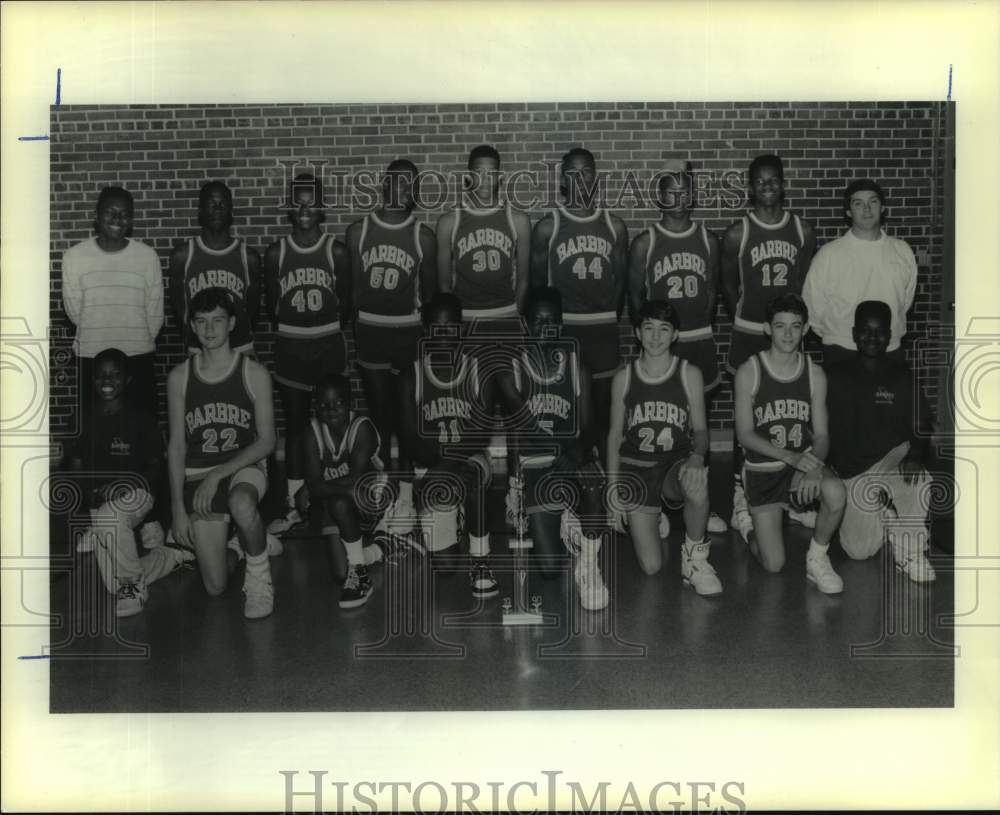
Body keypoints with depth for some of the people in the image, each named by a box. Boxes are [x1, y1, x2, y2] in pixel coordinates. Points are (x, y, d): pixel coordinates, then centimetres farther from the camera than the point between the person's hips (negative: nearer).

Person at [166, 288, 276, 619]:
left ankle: (259, 578, -13)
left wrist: (219, 474, -18)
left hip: (244, 467, -2)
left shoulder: (254, 374, -5)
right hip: (197, 475, 2)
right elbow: (176, 446, 2)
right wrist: (178, 508, -4)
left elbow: (266, 442, -7)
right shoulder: (179, 377, 0)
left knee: (242, 506, -41)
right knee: (215, 587, -2)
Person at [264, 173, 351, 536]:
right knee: (295, 424, 3)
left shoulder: (336, 252, -3)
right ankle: (293, 504, 7)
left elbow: (346, 305, 0)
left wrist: (324, 321, -8)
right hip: (291, 346, 1)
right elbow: (272, 307, 2)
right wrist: (294, 318, -8)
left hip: (329, 345, -1)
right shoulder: (276, 253, 0)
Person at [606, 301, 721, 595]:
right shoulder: (623, 378, 4)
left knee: (697, 483, -41)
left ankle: (695, 557, -14)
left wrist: (698, 455, -20)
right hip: (636, 468, 1)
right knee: (651, 567, -8)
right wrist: (613, 491, 2)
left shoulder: (689, 374, 2)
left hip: (677, 462, -1)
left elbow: (700, 429, 4)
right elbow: (615, 435, 8)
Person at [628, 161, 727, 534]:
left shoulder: (708, 240, 5)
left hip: (700, 341, 3)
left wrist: (703, 331, 4)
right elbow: (635, 296, 0)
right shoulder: (645, 242, -2)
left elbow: (712, 291, 9)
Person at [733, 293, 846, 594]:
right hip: (763, 469, -2)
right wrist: (790, 457, -26)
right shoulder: (749, 372, -10)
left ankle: (817, 558, -7)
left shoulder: (814, 375, -1)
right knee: (773, 565, -7)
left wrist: (814, 467, -23)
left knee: (836, 491, -34)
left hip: (804, 461, 2)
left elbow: (821, 434, -1)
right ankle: (752, 530, 30)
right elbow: (745, 434, -12)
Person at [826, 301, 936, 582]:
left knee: (919, 480, -37)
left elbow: (922, 428, 1)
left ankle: (911, 552, -12)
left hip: (893, 458, 0)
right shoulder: (836, 377, 2)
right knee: (859, 551, -9)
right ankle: (883, 516, 26)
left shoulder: (902, 377, 4)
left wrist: (915, 456, -20)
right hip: (852, 472, 0)